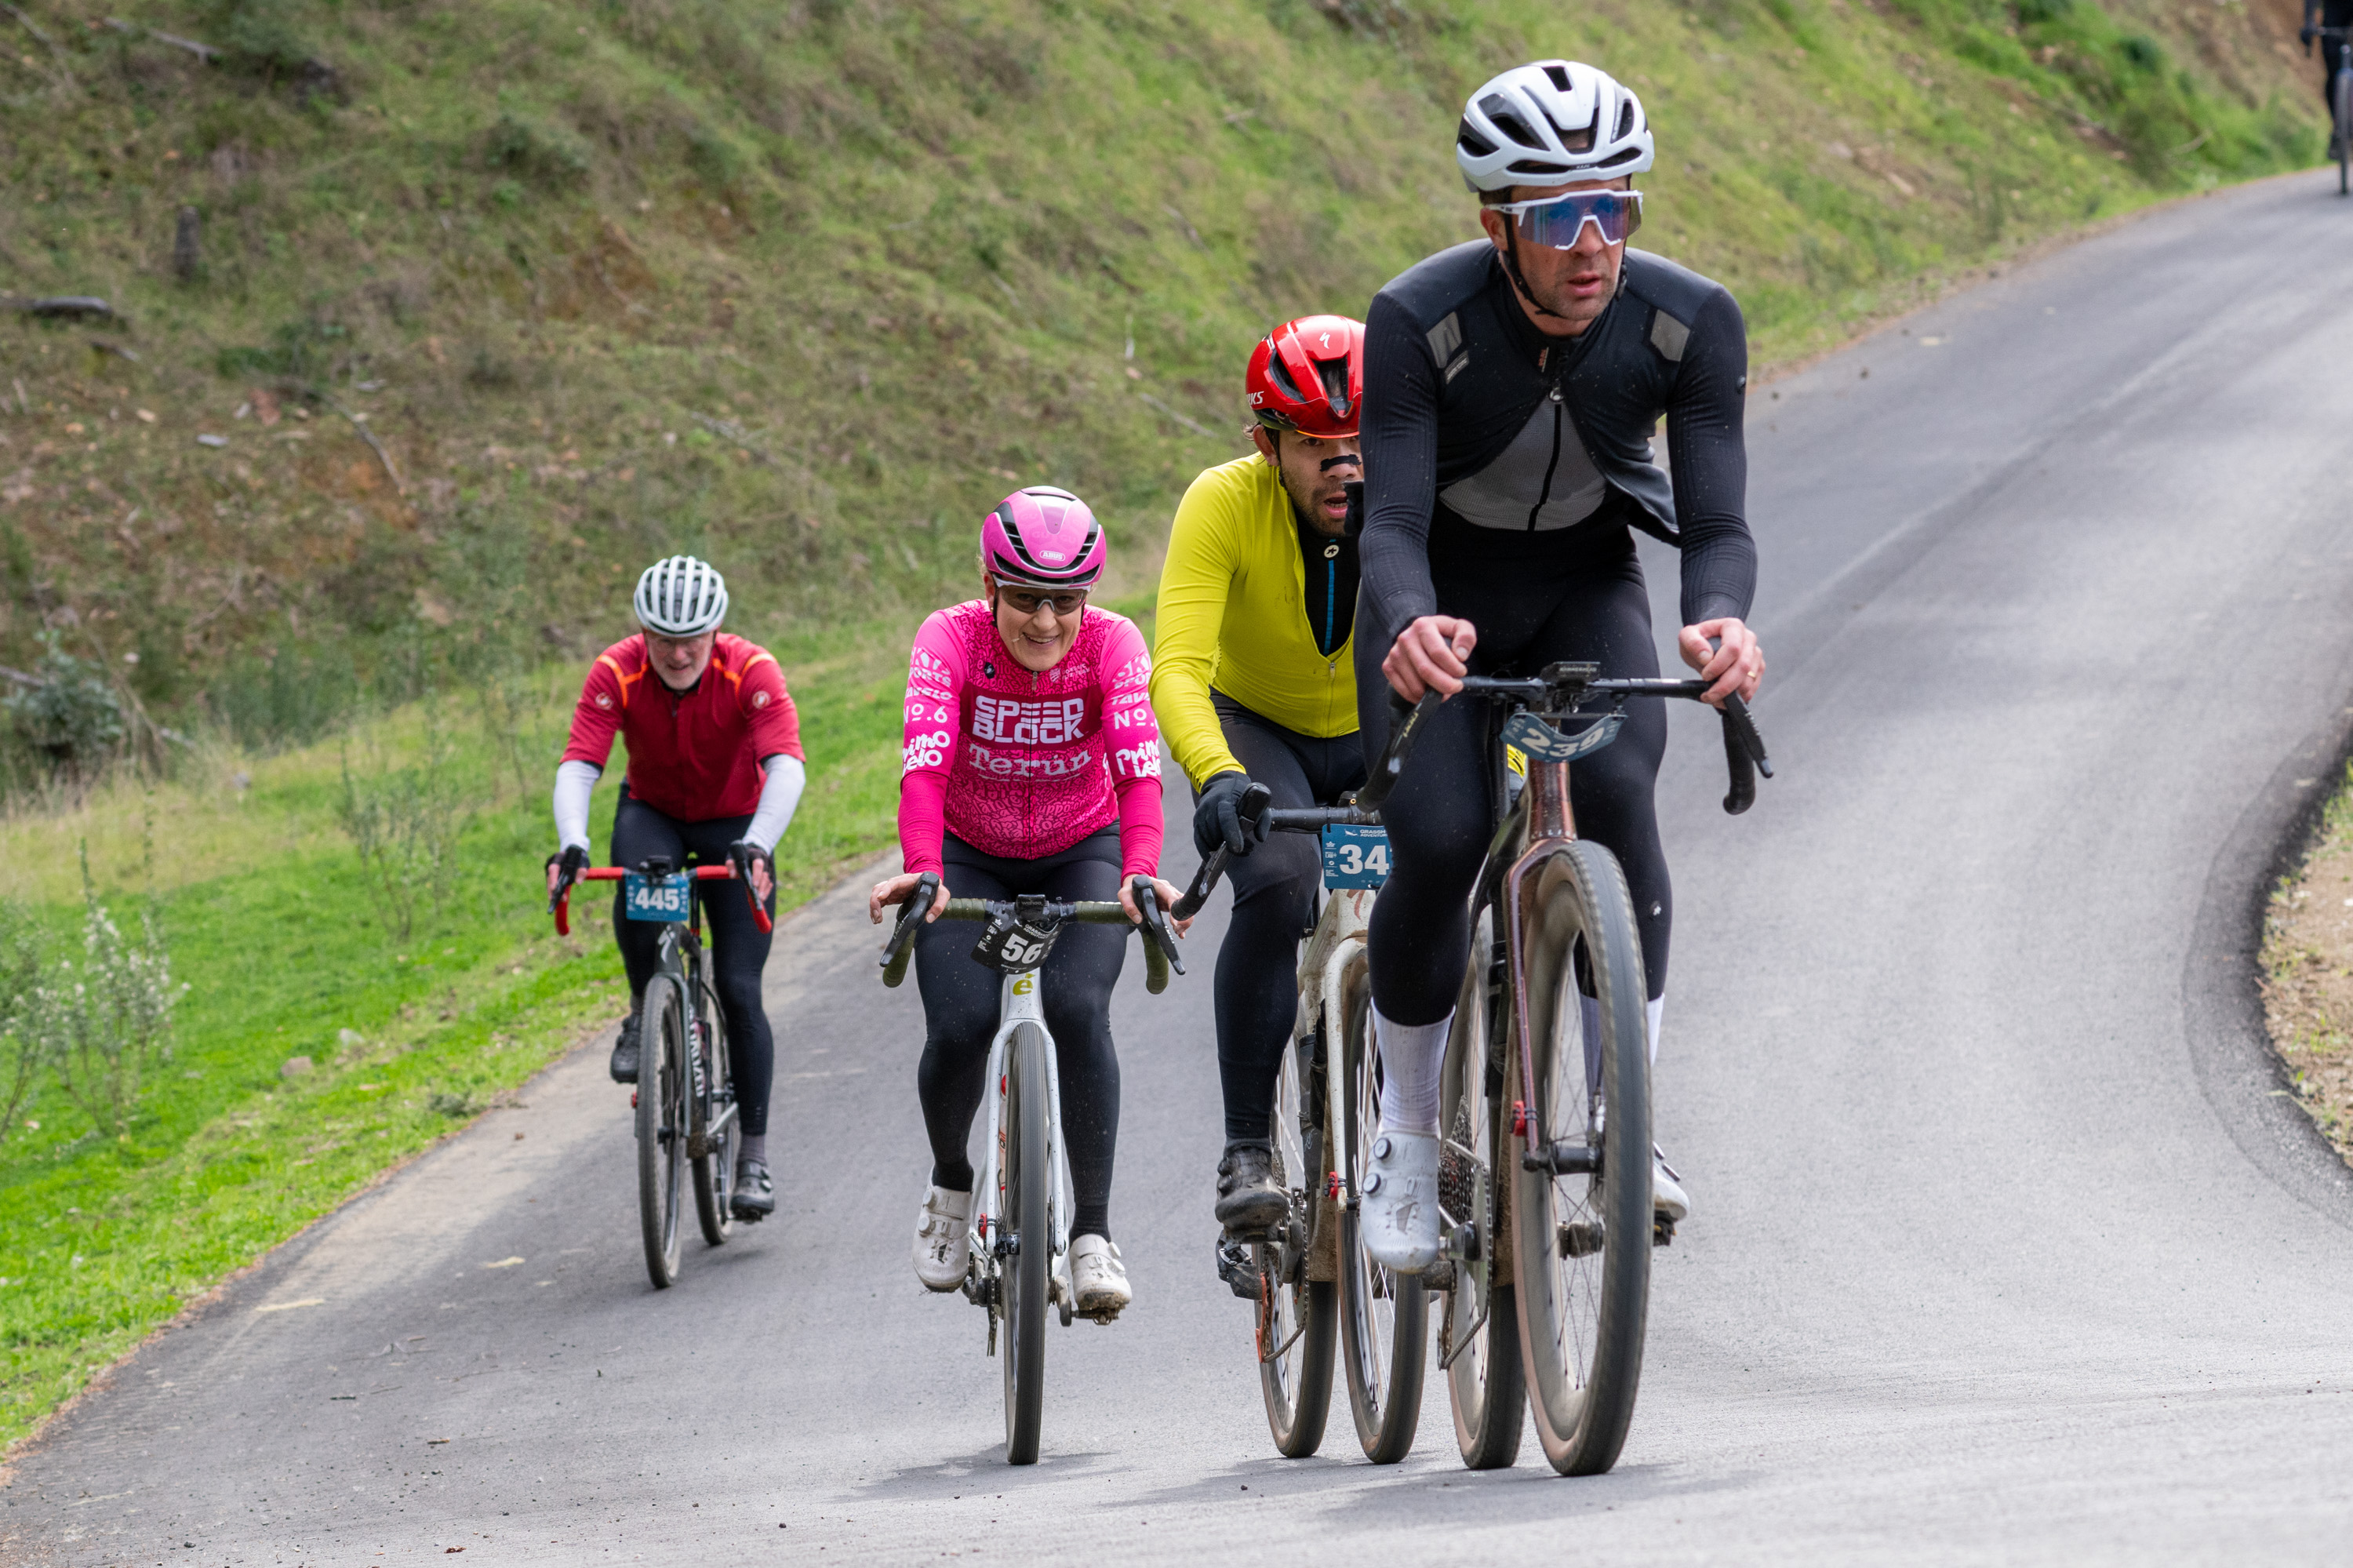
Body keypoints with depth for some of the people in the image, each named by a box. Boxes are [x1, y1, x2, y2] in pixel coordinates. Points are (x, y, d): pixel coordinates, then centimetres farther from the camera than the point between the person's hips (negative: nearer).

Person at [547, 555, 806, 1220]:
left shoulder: (750, 671, -28)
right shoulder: (617, 673, -23)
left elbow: (786, 765, -39)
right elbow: (579, 765, -32)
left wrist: (758, 845, -56)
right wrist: (572, 843, -50)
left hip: (734, 824, -1)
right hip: (652, 813, 1)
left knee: (739, 991, -9)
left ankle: (754, 1158, 1)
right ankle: (644, 1013, -9)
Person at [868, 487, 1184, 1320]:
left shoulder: (1113, 644, -22)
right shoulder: (951, 638, -23)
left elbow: (1139, 767, -34)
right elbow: (925, 765, -36)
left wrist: (1141, 872, -52)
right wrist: (921, 870, -53)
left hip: (1079, 856, 0)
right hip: (969, 859, 0)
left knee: (1078, 1007, -26)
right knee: (959, 1026, -20)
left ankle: (1093, 1234, -18)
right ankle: (950, 1182, 12)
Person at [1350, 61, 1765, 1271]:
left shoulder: (1689, 323, -23)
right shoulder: (1419, 321, -29)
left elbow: (1718, 522, -25)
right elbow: (1391, 521, -33)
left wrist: (1718, 621, -48)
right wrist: (1410, 625, -56)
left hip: (1586, 591, 1)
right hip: (1443, 599, -1)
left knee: (1616, 791, -27)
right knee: (1439, 846, -20)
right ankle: (1406, 1135, 3)